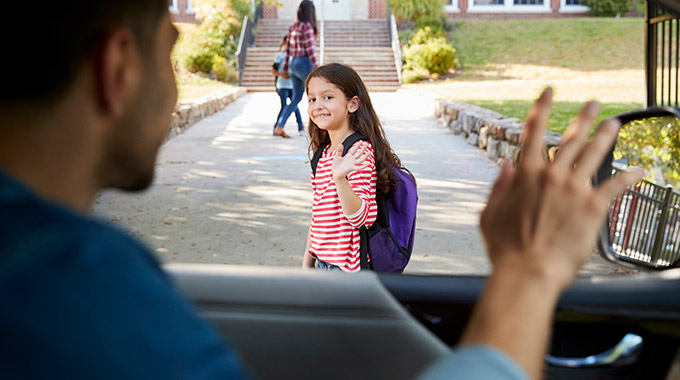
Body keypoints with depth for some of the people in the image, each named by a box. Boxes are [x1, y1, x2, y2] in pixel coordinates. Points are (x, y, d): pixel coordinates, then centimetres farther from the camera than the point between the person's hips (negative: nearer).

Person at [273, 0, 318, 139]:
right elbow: (310, 49, -17)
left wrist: (285, 68, 21)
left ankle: (279, 127, 3)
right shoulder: (307, 26, -12)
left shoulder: (293, 27, 12)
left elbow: (288, 49, 16)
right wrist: (317, 68, -18)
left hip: (293, 64, 8)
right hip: (305, 64, -8)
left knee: (296, 98, 11)